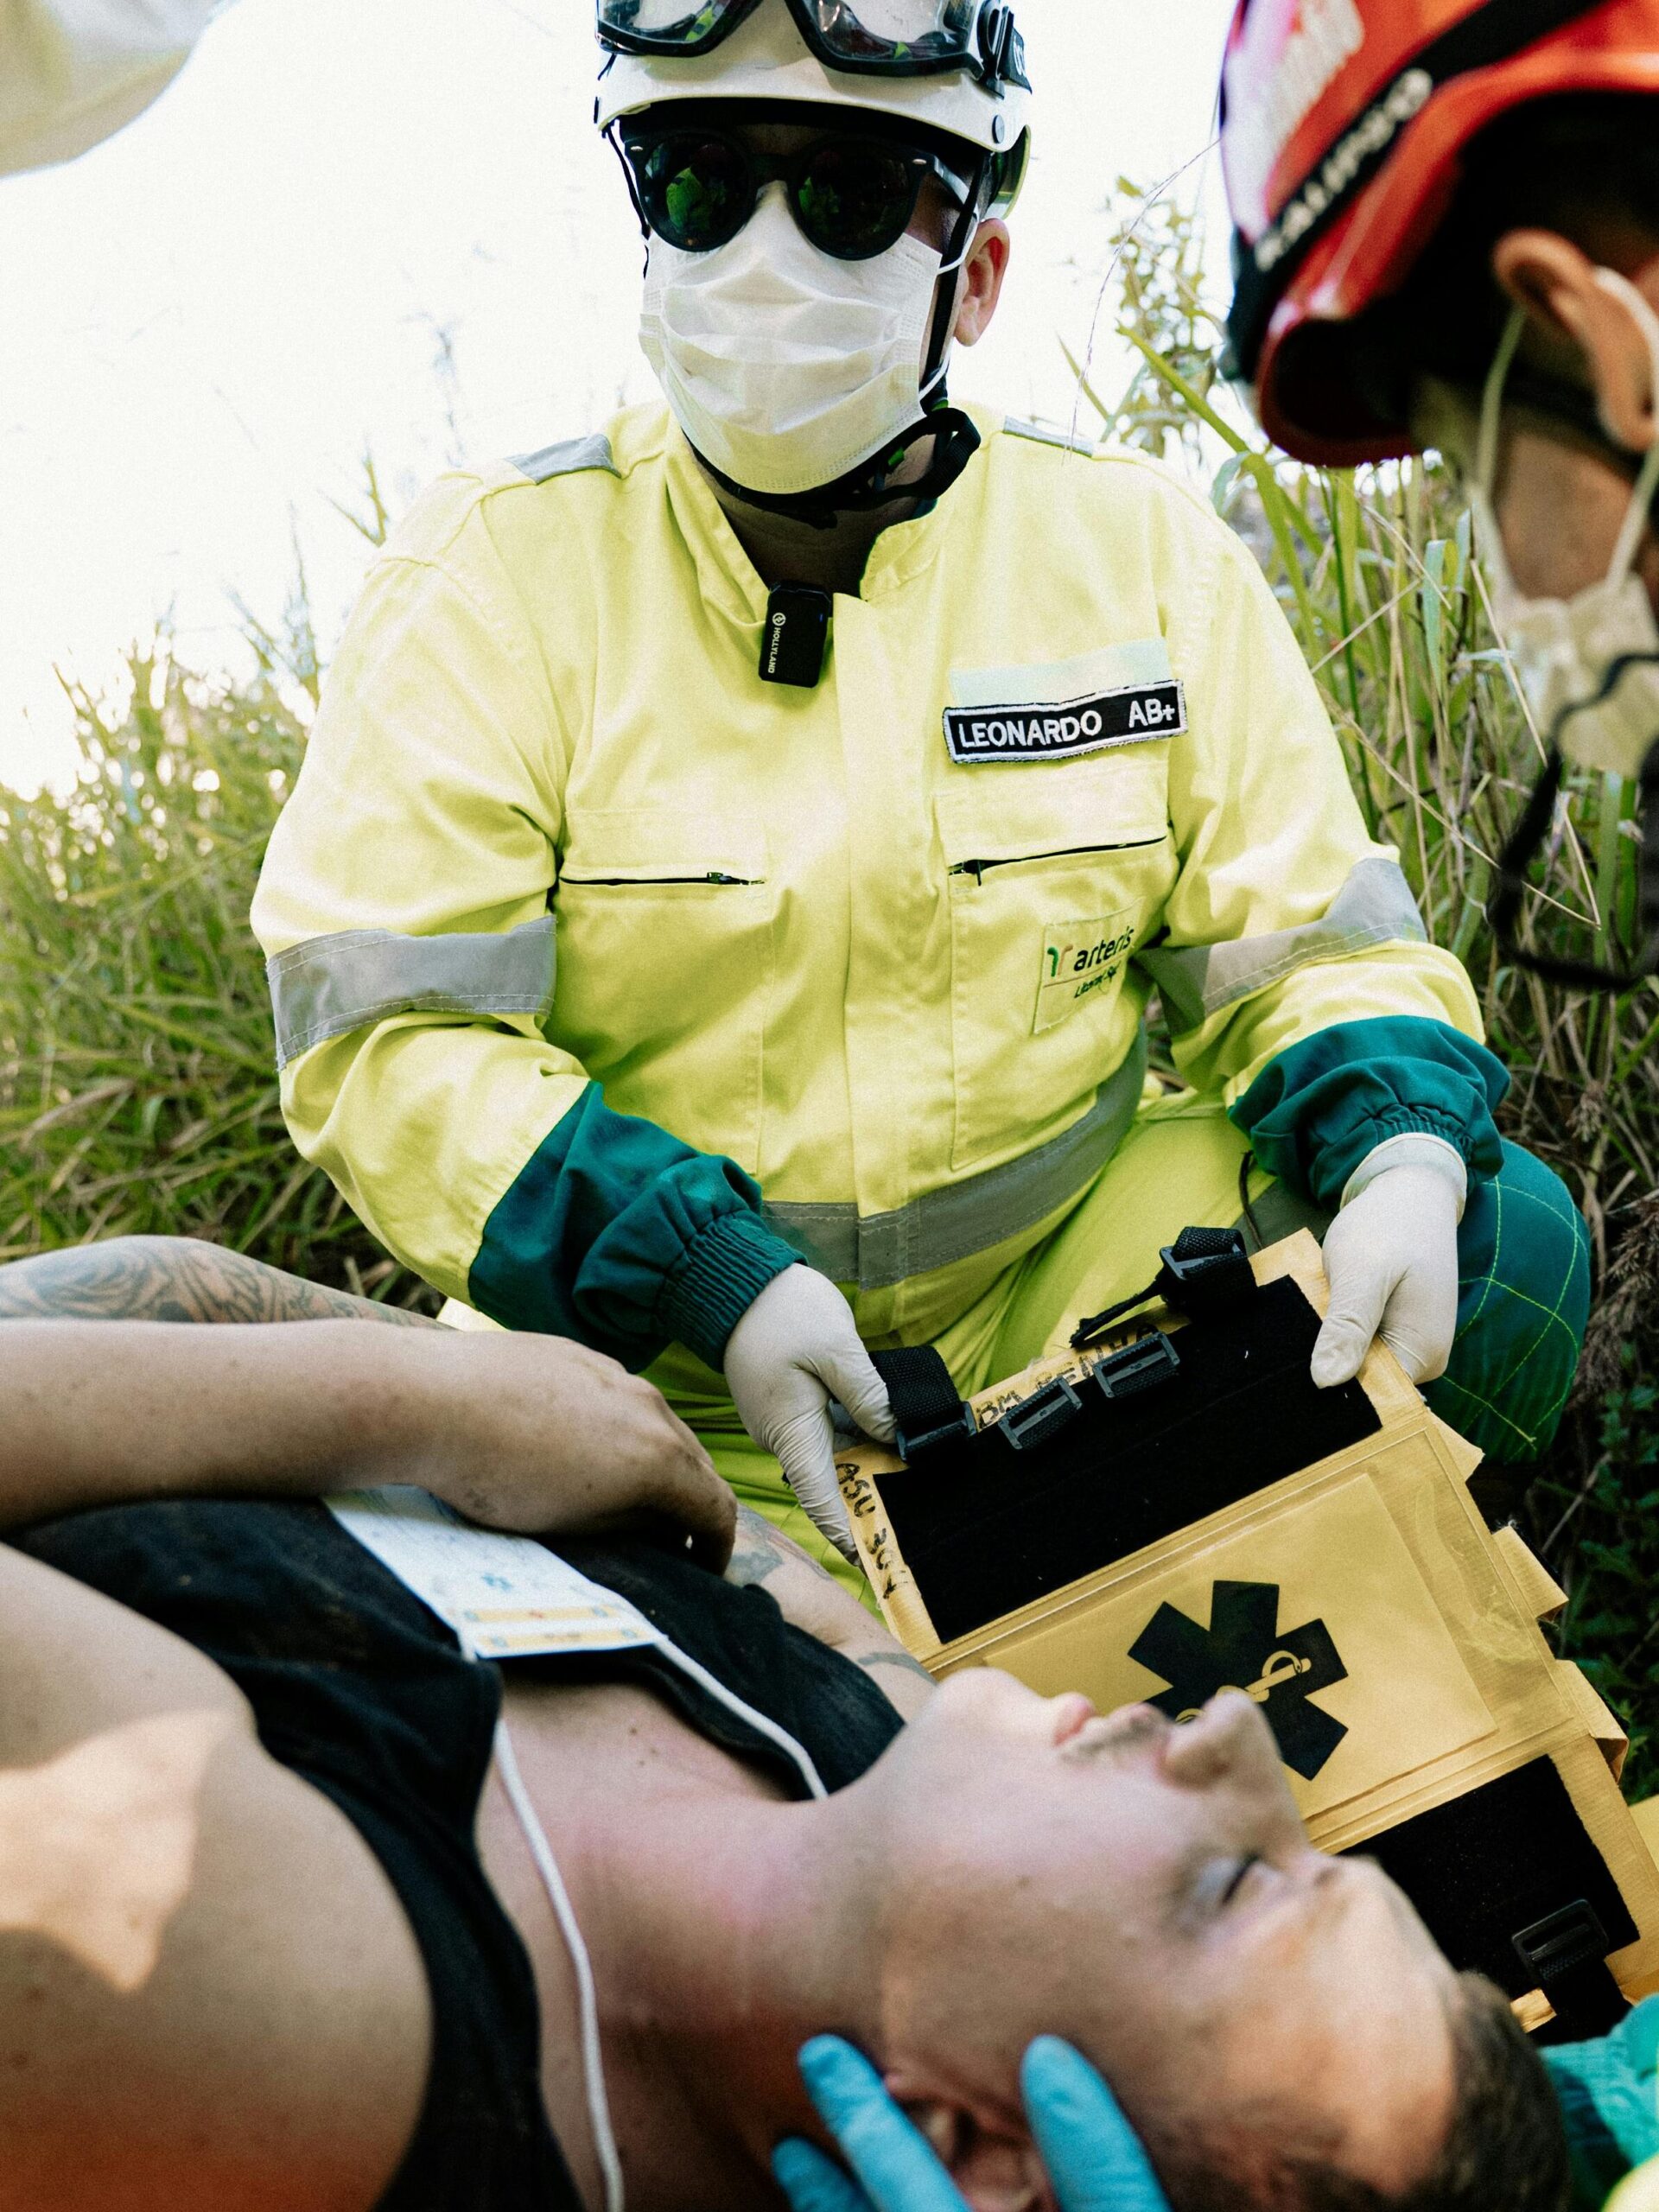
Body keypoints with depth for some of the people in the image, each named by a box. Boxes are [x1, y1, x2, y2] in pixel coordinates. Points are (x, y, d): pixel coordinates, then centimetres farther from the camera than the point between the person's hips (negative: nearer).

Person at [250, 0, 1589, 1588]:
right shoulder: (499, 567, -7)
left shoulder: (1139, 549, 1)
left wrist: (1405, 1155, -20)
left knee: (1499, 1245, -13)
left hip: (1071, 1278, 2)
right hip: (648, 1357, -1)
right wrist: (707, 1280, -25)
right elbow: (384, 1028, -12)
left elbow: (1301, 941, 4)